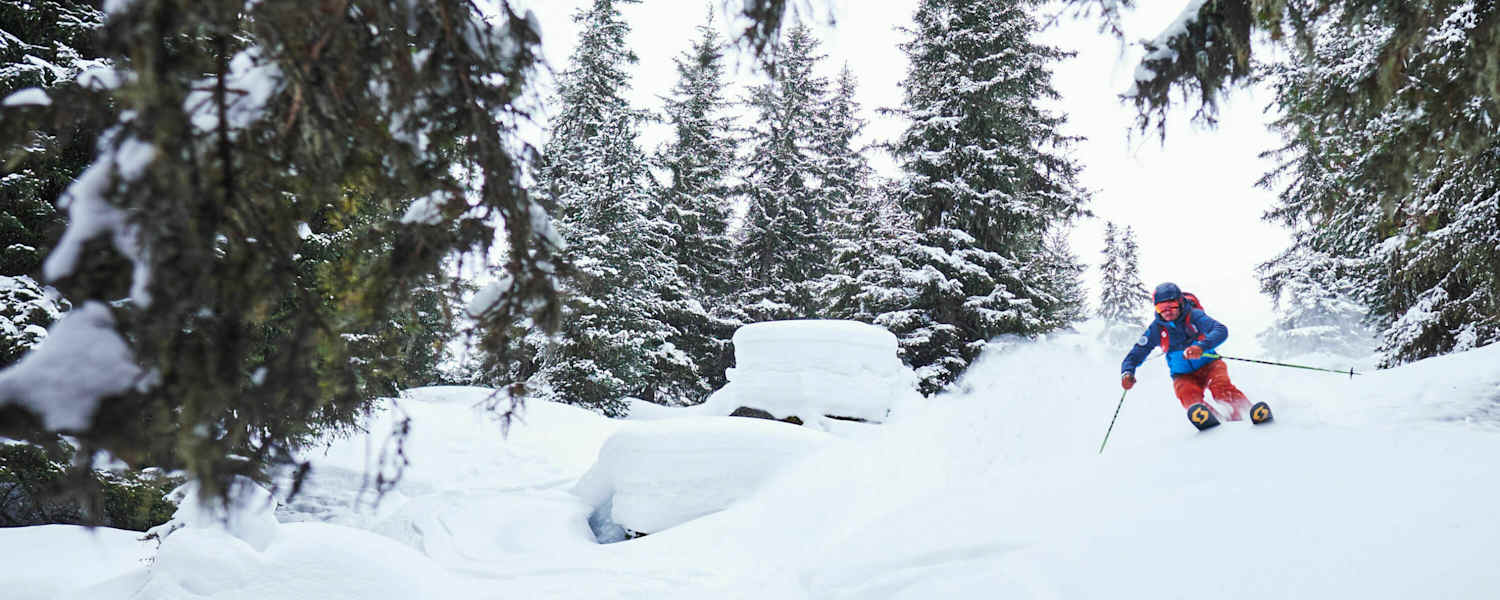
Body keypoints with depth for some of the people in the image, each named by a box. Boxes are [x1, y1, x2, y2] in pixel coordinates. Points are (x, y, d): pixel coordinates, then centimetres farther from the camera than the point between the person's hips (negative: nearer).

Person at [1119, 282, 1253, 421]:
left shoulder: (1194, 315, -14)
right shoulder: (1156, 329, -6)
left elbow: (1221, 331, -30)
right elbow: (1135, 355, -3)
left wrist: (1202, 347, -49)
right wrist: (1127, 373, -24)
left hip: (1208, 364, -1)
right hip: (1183, 375, 1)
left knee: (1220, 385, -31)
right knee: (1188, 396, -29)